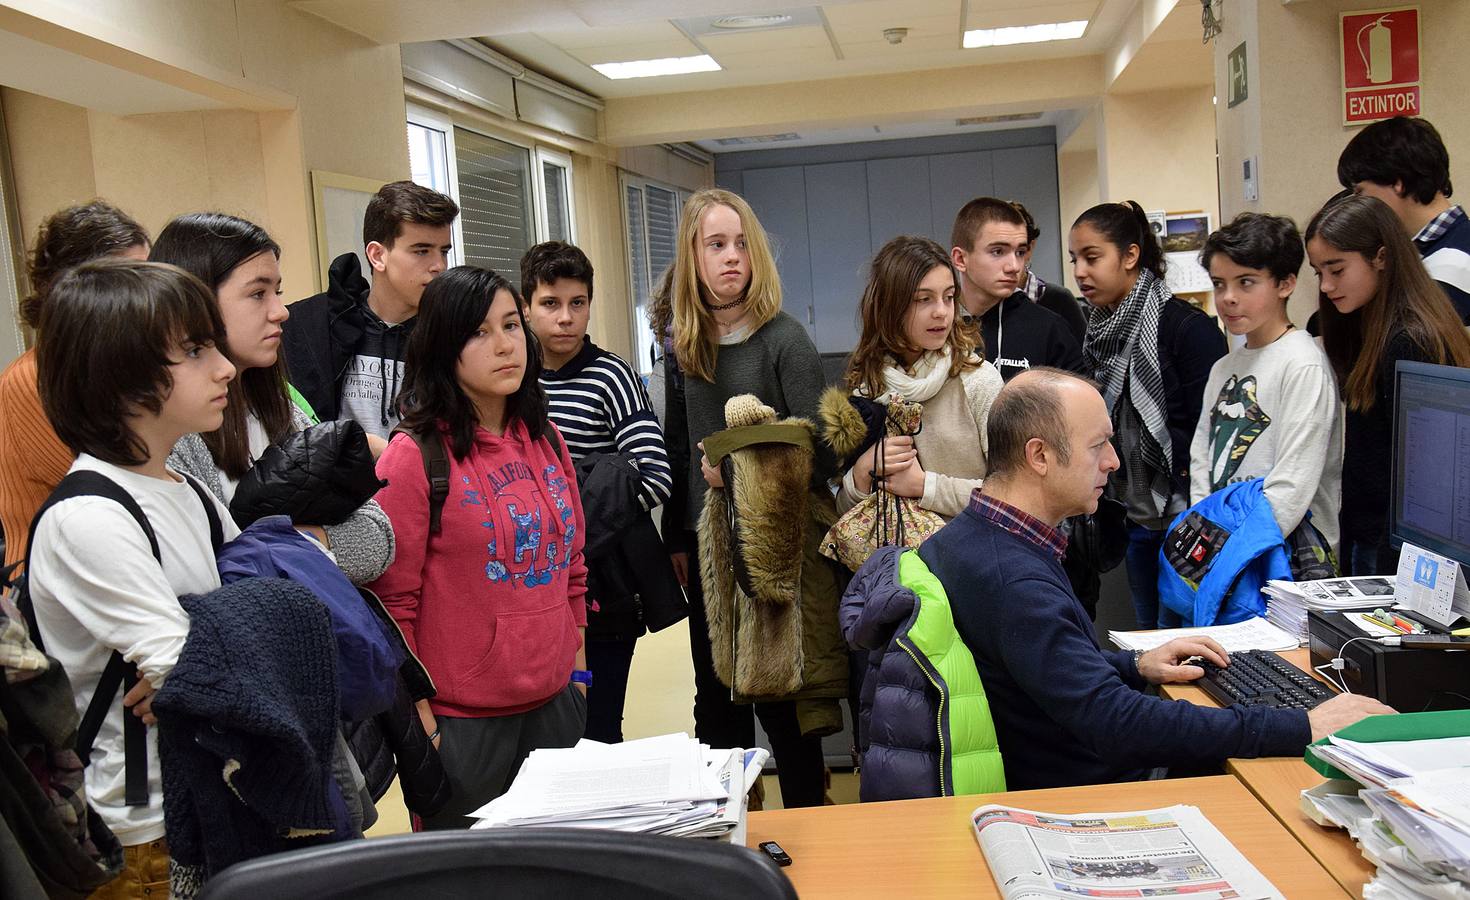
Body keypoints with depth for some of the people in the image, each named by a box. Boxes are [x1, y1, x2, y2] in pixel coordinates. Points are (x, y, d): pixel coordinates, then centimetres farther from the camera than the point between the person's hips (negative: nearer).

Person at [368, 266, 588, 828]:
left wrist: (579, 674, 14)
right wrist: (422, 728, -12)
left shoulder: (545, 442, 6)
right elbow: (394, 603, -12)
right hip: (462, 721, -6)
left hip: (555, 703, 6)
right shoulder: (414, 456, -12)